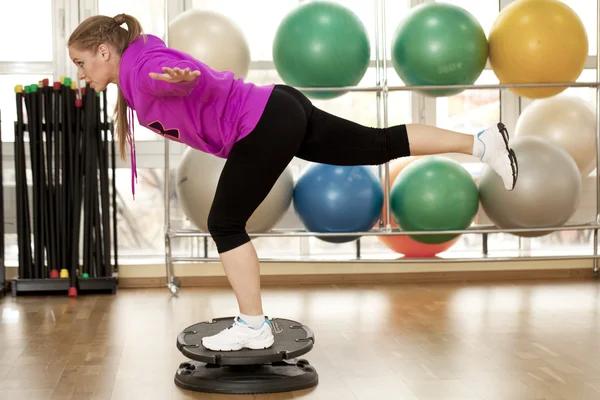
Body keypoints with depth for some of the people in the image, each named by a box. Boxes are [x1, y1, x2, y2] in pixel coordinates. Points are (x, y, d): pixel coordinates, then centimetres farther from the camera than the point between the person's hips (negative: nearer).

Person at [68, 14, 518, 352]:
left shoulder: (145, 68, -13)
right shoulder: (140, 70, 16)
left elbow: (201, 80, -35)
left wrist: (184, 79, -55)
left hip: (263, 124, -10)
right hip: (278, 112, 10)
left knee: (225, 224, -1)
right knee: (382, 145, 12)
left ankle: (254, 327, 7)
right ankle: (482, 142, 15)